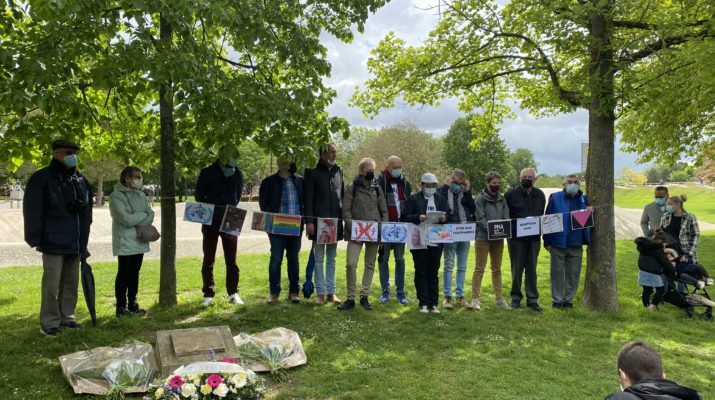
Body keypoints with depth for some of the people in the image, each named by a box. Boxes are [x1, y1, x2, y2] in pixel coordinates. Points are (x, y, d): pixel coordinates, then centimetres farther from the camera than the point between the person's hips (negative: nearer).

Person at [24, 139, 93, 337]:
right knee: (52, 284, -2)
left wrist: (84, 242, 15)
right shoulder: (42, 179, -6)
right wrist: (36, 239, -11)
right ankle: (49, 323, 7)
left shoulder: (81, 181, 12)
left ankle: (66, 316, 24)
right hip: (54, 243, -6)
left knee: (71, 282, 13)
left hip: (76, 244, 6)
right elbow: (32, 211, -8)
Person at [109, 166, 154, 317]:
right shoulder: (116, 196, -9)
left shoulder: (140, 195, 12)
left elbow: (151, 216, 2)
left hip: (140, 241, 6)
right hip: (125, 242, -6)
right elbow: (126, 219, -20)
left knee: (135, 273, 13)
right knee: (123, 274, 0)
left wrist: (135, 218, -14)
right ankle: (121, 306, 9)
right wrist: (143, 215, -7)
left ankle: (132, 303, 23)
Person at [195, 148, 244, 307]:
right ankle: (208, 294, 11)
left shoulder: (238, 175, 0)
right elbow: (199, 196, 1)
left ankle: (233, 293, 12)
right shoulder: (207, 173, -6)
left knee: (231, 260, 4)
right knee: (208, 260, 4)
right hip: (210, 222, -1)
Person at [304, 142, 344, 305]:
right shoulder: (312, 171, -3)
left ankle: (331, 291, 17)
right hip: (318, 221, -4)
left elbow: (343, 195, 14)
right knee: (319, 258, 3)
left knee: (331, 258, 11)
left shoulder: (338, 171, 10)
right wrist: (309, 221, -13)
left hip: (335, 221, 4)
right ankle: (320, 293, 9)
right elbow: (308, 198, -7)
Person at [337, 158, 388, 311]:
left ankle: (364, 296, 18)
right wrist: (353, 230, -14)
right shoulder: (352, 187, 0)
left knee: (370, 265, 8)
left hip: (374, 232, 3)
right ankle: (351, 298, -1)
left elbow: (384, 211, 10)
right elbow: (346, 211, -4)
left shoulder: (377, 188, 9)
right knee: (351, 264, -13)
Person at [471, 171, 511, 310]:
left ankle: (499, 298, 19)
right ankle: (475, 299, -1)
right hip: (483, 237, -5)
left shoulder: (502, 199, 11)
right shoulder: (481, 198, -5)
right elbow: (481, 219, -13)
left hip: (498, 238, 6)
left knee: (497, 269, 12)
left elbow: (506, 218, 7)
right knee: (480, 268, -4)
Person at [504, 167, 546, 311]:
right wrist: (511, 228, -9)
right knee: (517, 268, 4)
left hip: (534, 237, 3)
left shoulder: (540, 195, 8)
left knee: (531, 269, 7)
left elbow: (541, 215, 16)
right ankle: (516, 297, 17)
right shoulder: (511, 194, -4)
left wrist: (539, 227, 4)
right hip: (516, 238, -3)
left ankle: (532, 299, 14)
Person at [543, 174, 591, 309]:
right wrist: (547, 242, -8)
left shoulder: (584, 199, 10)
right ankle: (557, 300, 15)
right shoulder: (555, 198, -1)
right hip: (558, 243, -3)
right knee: (557, 273, 4)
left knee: (573, 274, 9)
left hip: (576, 245, 3)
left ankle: (568, 299, 21)